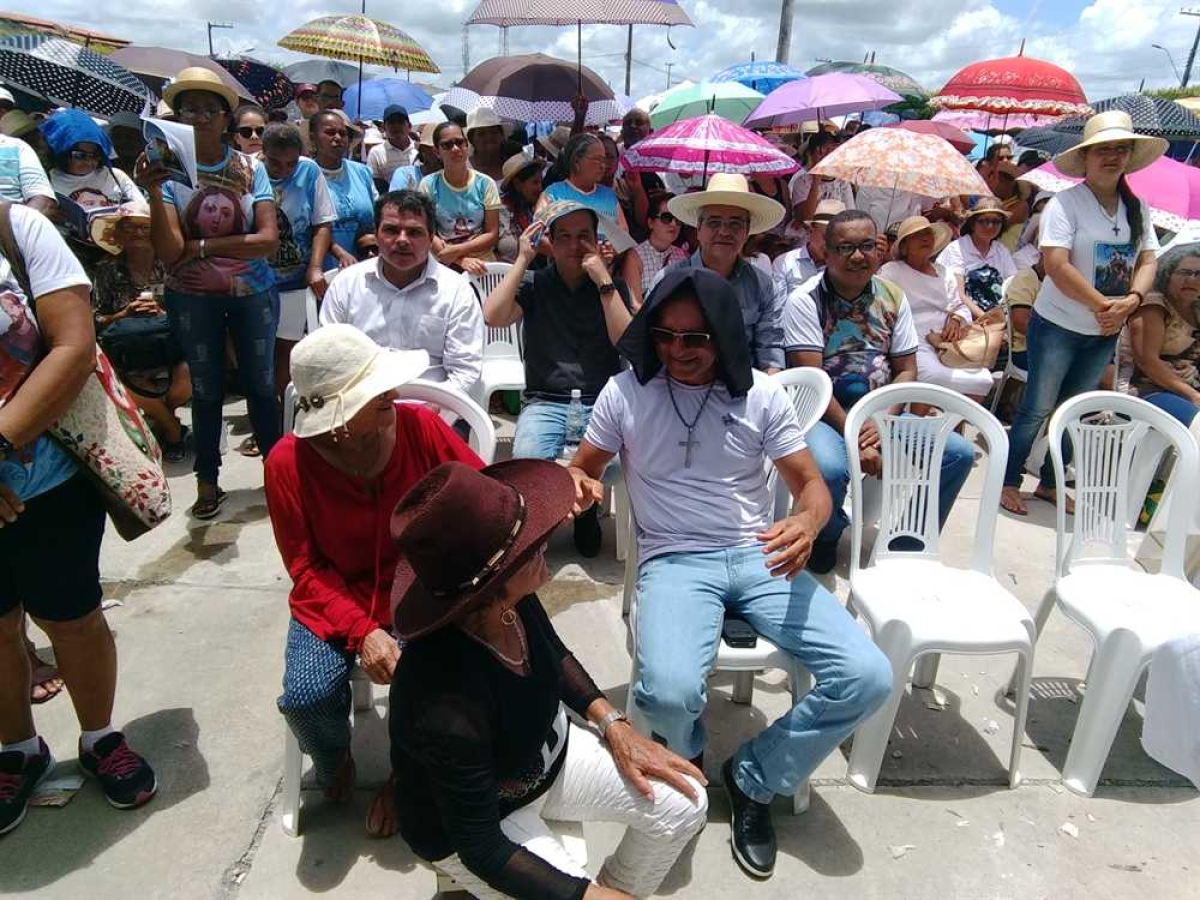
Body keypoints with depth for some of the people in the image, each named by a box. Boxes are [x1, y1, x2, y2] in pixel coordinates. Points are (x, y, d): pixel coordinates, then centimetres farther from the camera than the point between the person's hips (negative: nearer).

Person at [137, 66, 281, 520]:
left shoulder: (251, 168, -4)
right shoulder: (168, 169, -5)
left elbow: (268, 239, -13)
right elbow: (169, 254, -14)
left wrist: (201, 247, -14)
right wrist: (154, 193, -26)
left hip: (253, 294, 0)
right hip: (193, 300, 0)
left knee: (261, 384, 9)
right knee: (206, 388, 10)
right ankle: (207, 481, 23)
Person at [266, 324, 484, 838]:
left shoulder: (419, 425, -15)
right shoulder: (288, 463, -15)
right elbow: (306, 569, -8)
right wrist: (362, 631, -22)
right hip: (335, 599, 0)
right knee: (306, 695, -23)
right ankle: (335, 766, 18)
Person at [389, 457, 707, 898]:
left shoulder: (511, 599, -22)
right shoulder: (449, 710, -41)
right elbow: (483, 852, -26)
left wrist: (614, 725, -5)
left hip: (547, 755, 6)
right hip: (471, 822, -6)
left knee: (684, 805, 1)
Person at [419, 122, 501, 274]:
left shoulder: (485, 184, 2)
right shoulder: (428, 185, 1)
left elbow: (492, 234, 0)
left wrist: (457, 250, -13)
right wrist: (461, 260, -16)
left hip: (482, 262, 1)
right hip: (443, 264, -1)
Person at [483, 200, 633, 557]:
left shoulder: (613, 285, 10)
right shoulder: (533, 284, 10)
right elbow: (493, 317, -9)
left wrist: (603, 281, -11)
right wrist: (522, 259, -6)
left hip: (601, 403, 1)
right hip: (545, 403, -1)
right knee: (528, 459, -33)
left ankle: (587, 509, 5)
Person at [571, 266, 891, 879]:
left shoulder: (761, 394, 2)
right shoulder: (626, 392, 0)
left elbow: (810, 483, 4)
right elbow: (582, 469, 10)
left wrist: (807, 523, -21)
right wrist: (576, 486, -17)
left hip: (759, 558, 3)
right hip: (674, 562, -2)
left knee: (867, 678, -16)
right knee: (668, 691, -33)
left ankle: (753, 778, 10)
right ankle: (684, 757, 10)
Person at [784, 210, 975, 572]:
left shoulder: (892, 297, 9)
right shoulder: (805, 300, -7)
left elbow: (906, 370, 6)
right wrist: (855, 438, -20)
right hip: (824, 415, -5)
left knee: (959, 452, -11)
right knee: (828, 469, -36)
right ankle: (826, 537, 1)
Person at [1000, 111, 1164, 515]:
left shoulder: (1138, 208, 7)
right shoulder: (1066, 203, -14)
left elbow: (1148, 261, 4)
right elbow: (1057, 266, -22)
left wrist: (1130, 301, -15)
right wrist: (1103, 305, -21)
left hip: (1105, 333, 7)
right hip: (1058, 326, -6)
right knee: (1037, 409, -1)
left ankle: (1049, 483, 26)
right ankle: (1008, 482, 11)